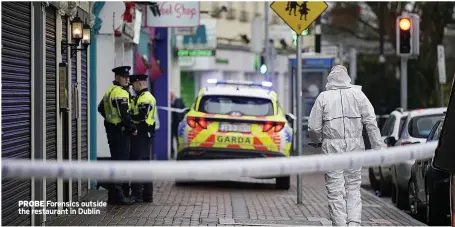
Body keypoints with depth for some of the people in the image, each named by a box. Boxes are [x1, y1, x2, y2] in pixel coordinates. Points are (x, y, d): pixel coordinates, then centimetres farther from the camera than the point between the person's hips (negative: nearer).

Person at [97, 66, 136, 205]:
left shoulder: (110, 91, 16)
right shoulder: (121, 92, -16)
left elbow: (101, 108, 26)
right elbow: (124, 114, -23)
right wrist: (133, 128, -13)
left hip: (111, 130, 11)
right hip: (120, 131, -11)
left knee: (115, 161, 15)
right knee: (120, 162, -9)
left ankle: (113, 196, 21)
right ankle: (117, 195, -10)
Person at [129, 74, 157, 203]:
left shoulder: (144, 98, -14)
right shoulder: (146, 96, 20)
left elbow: (141, 116, -23)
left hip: (141, 136, -11)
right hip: (145, 135, 11)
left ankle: (137, 194, -10)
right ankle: (147, 195, 17)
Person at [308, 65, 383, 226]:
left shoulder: (323, 97, -1)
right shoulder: (358, 95, 3)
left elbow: (313, 128, -1)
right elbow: (371, 123, -2)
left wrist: (317, 140, 20)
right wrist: (378, 147, 1)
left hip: (332, 147, -2)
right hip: (355, 146, 2)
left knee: (335, 190, 2)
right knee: (353, 188, 11)